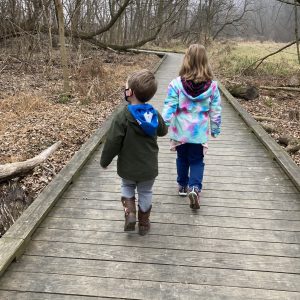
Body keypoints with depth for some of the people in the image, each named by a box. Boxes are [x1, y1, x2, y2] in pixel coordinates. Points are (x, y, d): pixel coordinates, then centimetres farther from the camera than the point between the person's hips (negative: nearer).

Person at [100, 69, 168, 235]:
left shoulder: (122, 117, -23)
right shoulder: (154, 114, -9)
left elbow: (112, 143, -17)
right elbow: (163, 131, 11)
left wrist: (104, 161, -2)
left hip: (128, 168, -3)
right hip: (149, 168, 3)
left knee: (127, 187, 26)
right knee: (145, 193, 20)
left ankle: (130, 212, 9)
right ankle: (144, 223, 32)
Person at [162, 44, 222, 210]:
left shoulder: (176, 84, -13)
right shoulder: (212, 85, -7)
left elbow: (169, 108, -14)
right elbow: (215, 110, 0)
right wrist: (215, 129, 12)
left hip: (180, 131, 0)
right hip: (200, 132, 0)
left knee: (182, 158, 20)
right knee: (197, 161, 12)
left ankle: (183, 185, 34)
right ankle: (195, 188, -7)